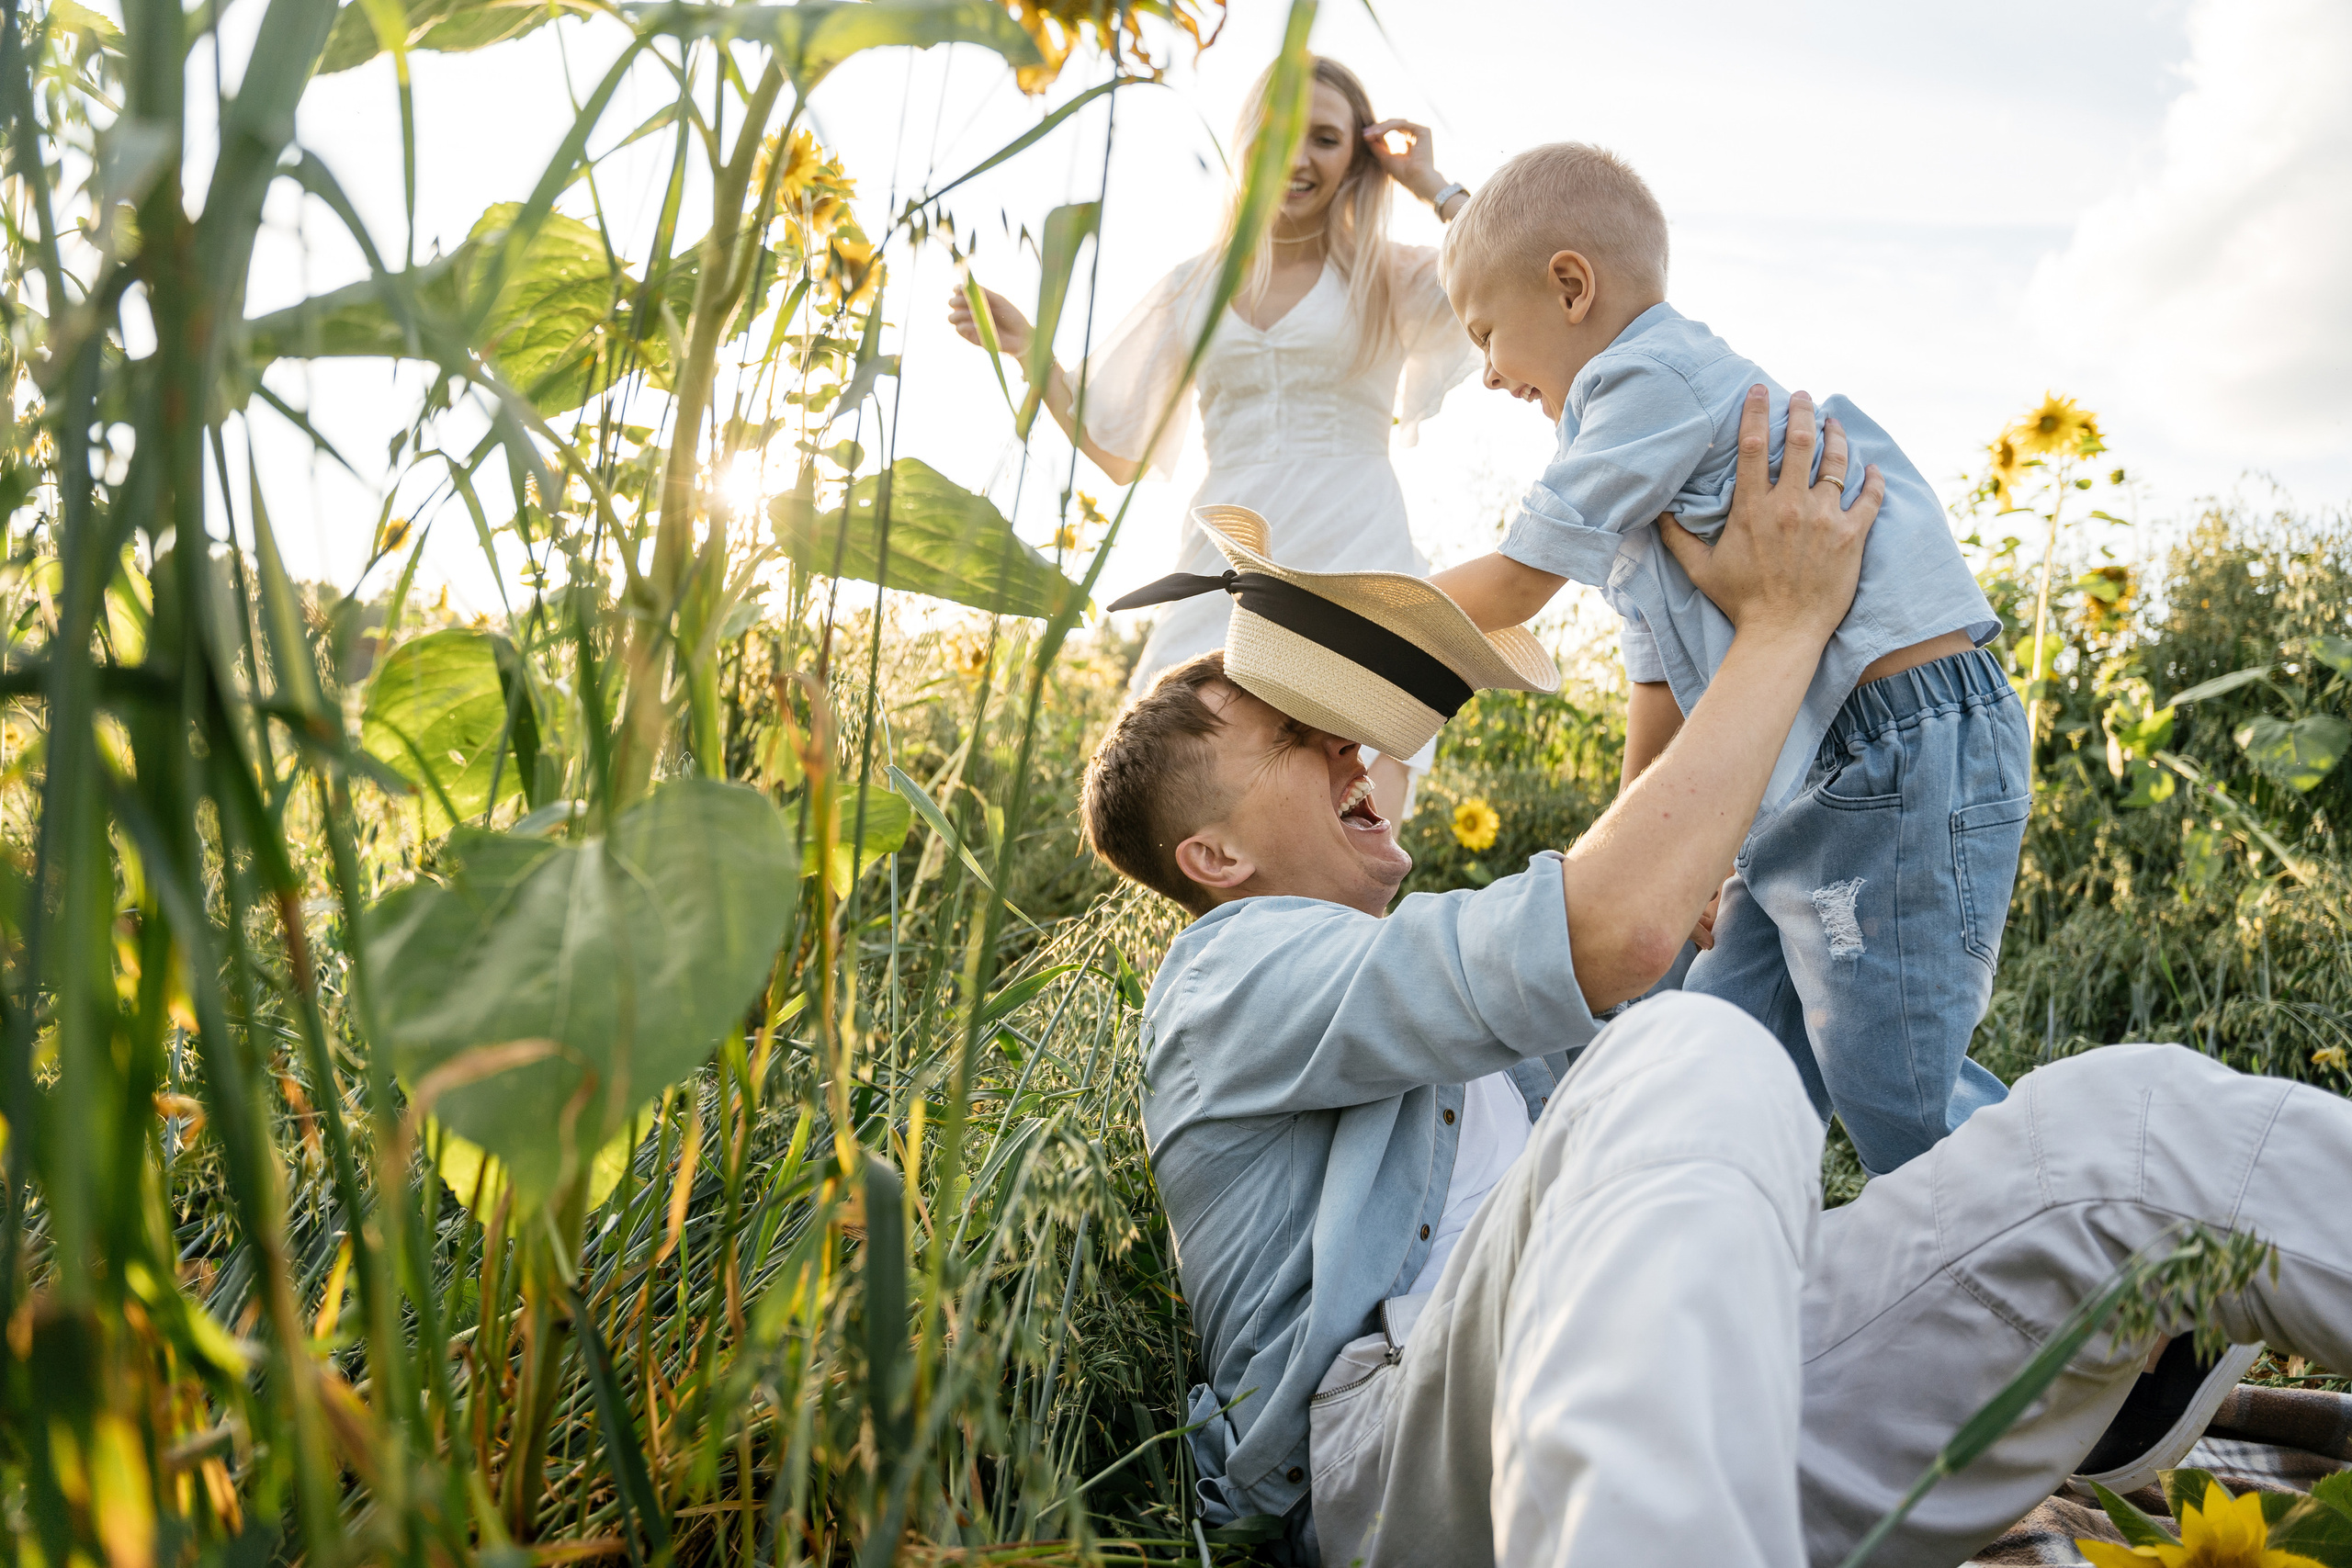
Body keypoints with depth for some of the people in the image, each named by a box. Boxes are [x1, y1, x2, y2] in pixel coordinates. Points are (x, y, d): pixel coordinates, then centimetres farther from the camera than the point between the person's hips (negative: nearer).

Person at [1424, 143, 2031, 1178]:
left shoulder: (1655, 375, -10)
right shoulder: (1646, 475, 23)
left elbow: (1511, 588, -9)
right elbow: (1664, 677, 25)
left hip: (1909, 758, -11)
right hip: (1809, 787, 11)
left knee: (1901, 1102, -7)